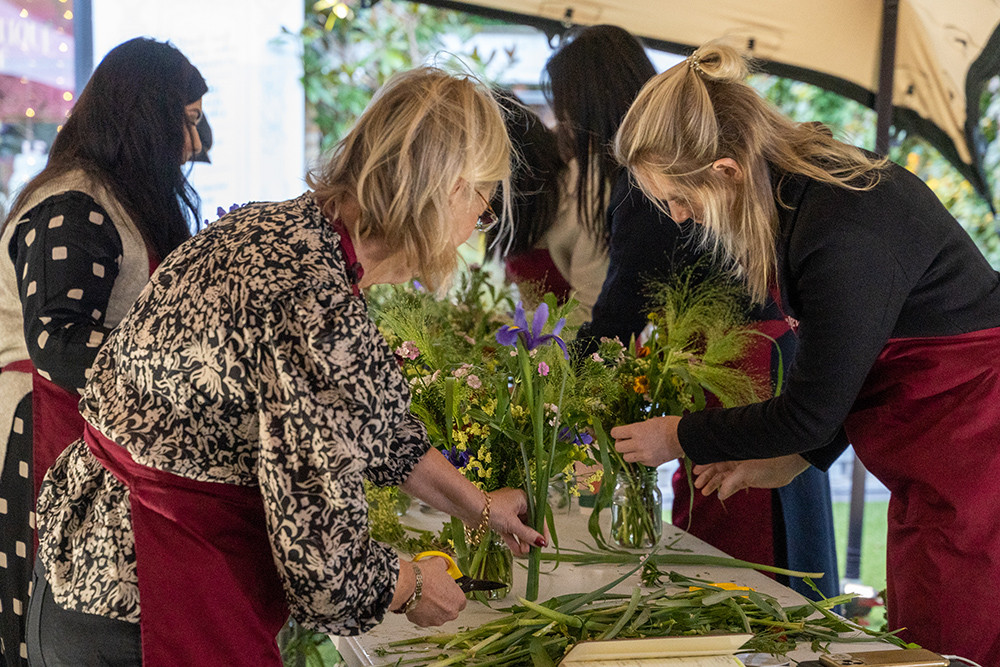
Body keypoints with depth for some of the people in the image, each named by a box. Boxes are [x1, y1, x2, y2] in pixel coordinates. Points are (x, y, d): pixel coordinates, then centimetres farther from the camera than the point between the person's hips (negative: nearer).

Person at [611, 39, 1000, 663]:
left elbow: (813, 409, -18)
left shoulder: (844, 235, -27)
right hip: (931, 469, 10)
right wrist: (791, 459, 15)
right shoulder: (809, 189, 4)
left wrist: (680, 437, -5)